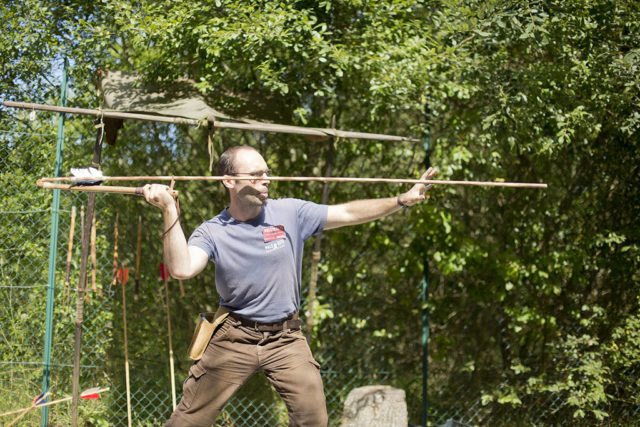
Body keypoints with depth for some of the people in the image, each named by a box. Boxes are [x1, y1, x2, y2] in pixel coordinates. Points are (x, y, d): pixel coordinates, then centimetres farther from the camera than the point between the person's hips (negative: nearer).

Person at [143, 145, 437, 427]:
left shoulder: (289, 213, -4)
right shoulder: (212, 232, -8)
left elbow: (349, 213, -3)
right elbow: (182, 269, -25)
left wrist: (402, 200, -10)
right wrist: (170, 211, -29)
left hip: (285, 339, 2)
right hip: (234, 339, -1)